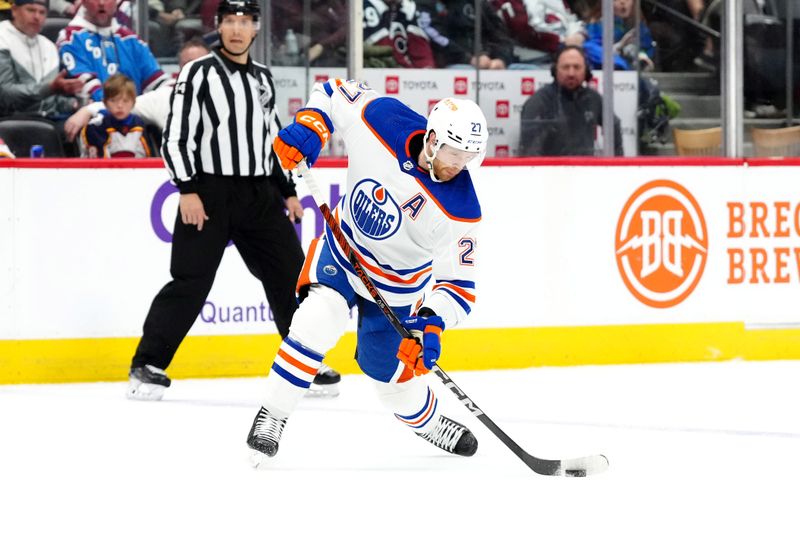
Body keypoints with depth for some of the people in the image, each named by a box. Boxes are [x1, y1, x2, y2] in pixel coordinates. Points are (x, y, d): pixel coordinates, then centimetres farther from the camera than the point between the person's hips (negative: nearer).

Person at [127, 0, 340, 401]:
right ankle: (148, 365, -4)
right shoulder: (199, 74, -4)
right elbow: (176, 136, -9)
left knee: (290, 275, 6)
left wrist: (288, 192, 18)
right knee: (190, 282, -10)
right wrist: (187, 190, -17)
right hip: (209, 193, -6)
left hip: (260, 195, 6)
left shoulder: (262, 78, 15)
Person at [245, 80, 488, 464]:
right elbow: (334, 93, -7)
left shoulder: (461, 211, -29)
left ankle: (427, 422, 43)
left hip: (397, 284, 0)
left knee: (389, 372, 10)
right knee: (318, 321, -26)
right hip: (342, 250, 1)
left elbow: (458, 284, -24)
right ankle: (270, 418, -14)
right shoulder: (381, 120, -26)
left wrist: (432, 324, -40)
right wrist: (307, 129, -23)